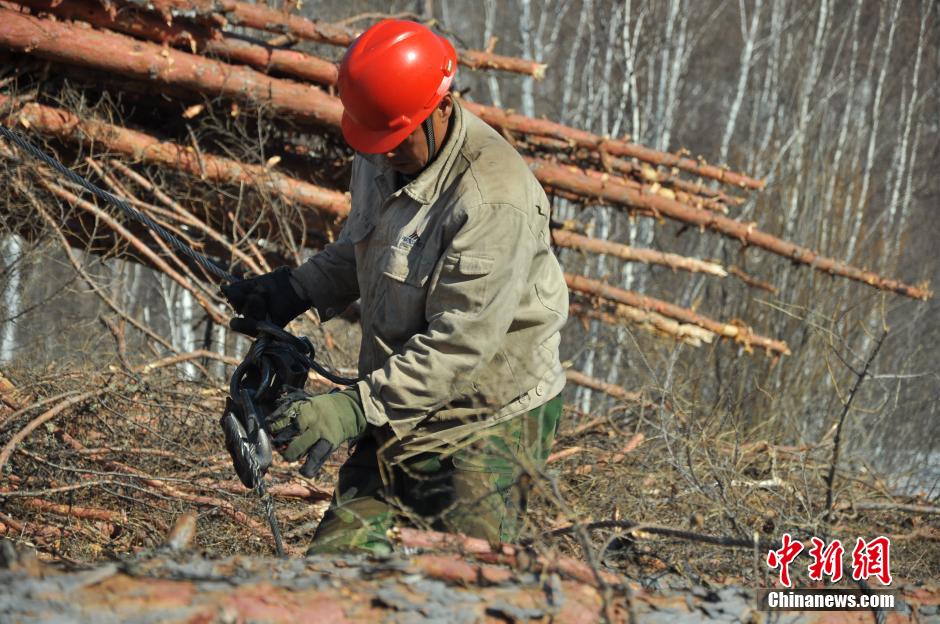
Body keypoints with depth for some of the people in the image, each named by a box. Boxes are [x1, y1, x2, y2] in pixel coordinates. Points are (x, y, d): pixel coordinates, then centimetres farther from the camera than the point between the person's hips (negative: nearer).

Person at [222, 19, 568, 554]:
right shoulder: (381, 158, 0)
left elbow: (460, 343, -27)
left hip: (489, 420, -7)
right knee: (342, 549, 1)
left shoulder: (494, 197, -26)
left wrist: (358, 408, -29)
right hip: (401, 404, 8)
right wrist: (300, 289, 8)